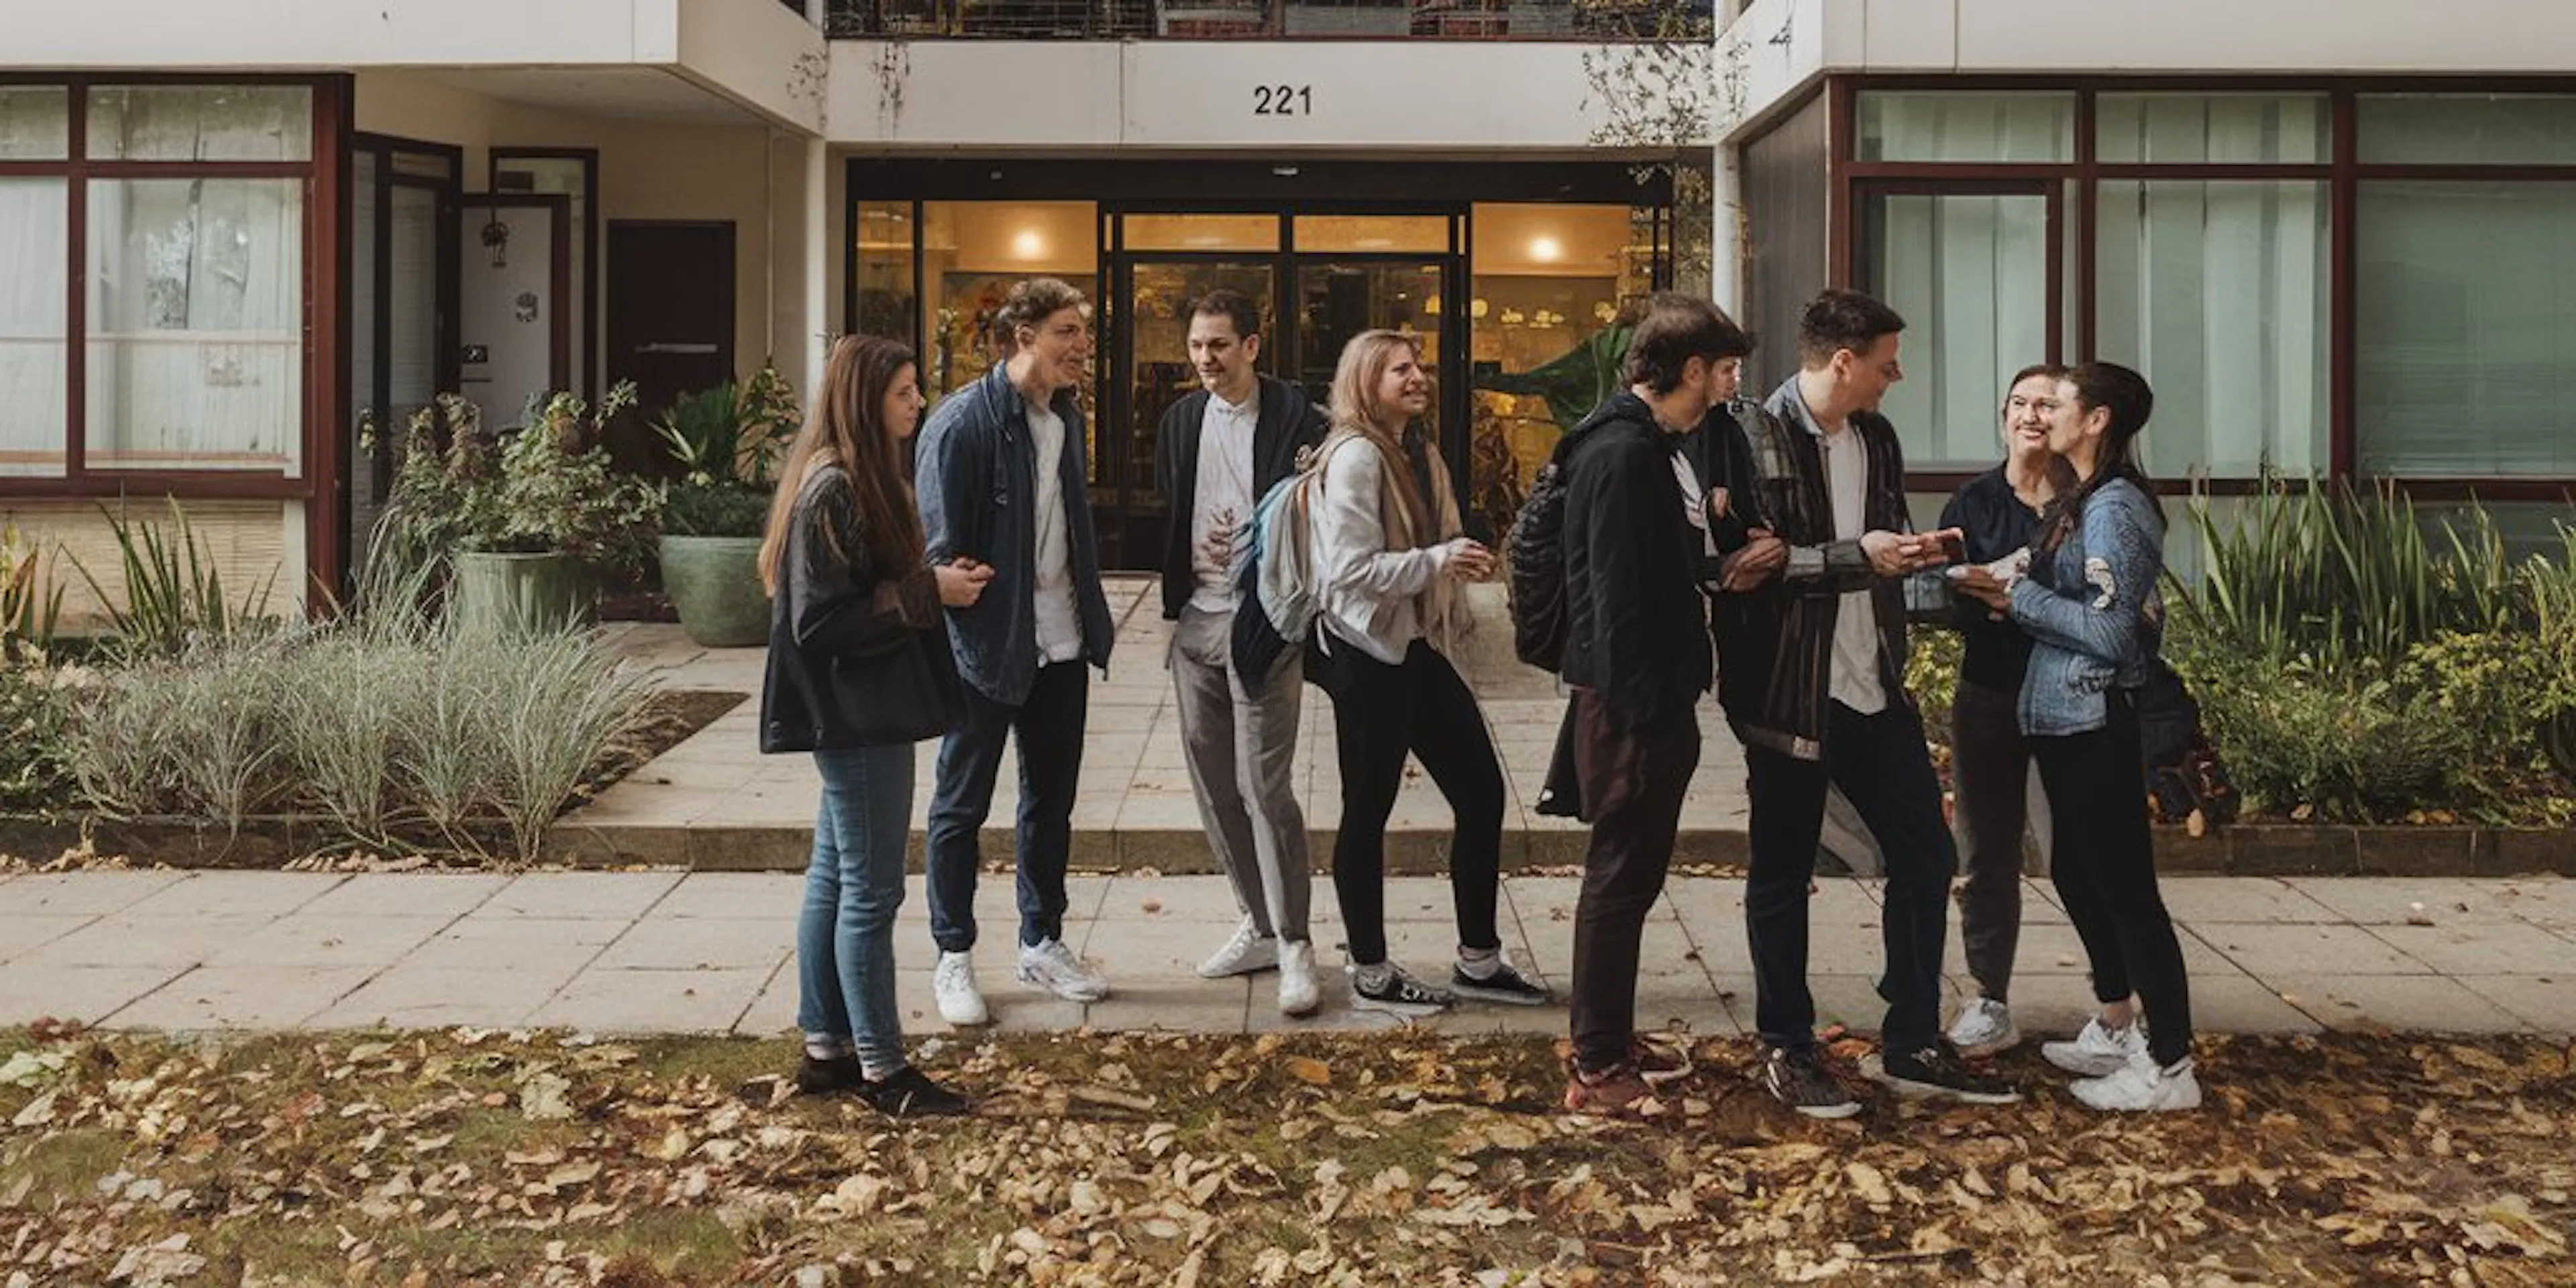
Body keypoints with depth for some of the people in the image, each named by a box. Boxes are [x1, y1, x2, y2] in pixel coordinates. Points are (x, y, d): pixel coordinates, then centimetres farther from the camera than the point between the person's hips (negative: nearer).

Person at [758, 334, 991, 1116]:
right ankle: (881, 1070, 6)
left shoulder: (863, 479, 12)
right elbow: (818, 620, -21)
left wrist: (937, 582, 1)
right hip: (855, 715, -10)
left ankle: (825, 1050, 24)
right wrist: (927, 592, -18)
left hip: (863, 714, 10)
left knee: (835, 879, 15)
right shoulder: (832, 491, -18)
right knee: (871, 890, -3)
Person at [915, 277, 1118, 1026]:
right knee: (961, 807, 7)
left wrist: (1092, 622, 12)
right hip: (986, 649, -7)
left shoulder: (1066, 416, 8)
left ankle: (1042, 943, 29)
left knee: (1052, 801, 16)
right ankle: (953, 958, 19)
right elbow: (941, 544, -16)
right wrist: (964, 623, -16)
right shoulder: (964, 422, -16)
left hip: (1061, 646, 7)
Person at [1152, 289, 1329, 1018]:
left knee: (1264, 785, -10)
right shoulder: (1182, 420, 11)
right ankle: (1261, 925, 23)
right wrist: (1175, 593, 5)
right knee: (1213, 784, 10)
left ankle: (1295, 946, -1)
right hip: (1196, 622, 6)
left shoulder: (1293, 416, -7)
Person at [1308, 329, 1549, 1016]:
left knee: (1481, 791, 9)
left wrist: (1464, 562, 5)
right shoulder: (1355, 456, -15)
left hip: (1415, 648, 9)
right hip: (1367, 654, -9)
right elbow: (1348, 569, -22)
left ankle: (1478, 959, 21)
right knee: (1368, 809, 2)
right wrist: (1437, 561, -26)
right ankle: (1370, 975, 14)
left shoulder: (1418, 454, 14)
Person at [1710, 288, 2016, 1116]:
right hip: (1788, 693, -7)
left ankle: (1913, 1046, 23)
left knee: (1927, 854, 10)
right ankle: (1787, 1051, 20)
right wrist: (1855, 557, -20)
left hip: (1873, 686, 7)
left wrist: (1909, 553, -1)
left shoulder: (1877, 439, 11)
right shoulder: (1753, 440, -13)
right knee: (1782, 874, 6)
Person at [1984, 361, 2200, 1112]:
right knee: (2078, 874, 19)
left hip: (2096, 721, -11)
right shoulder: (2084, 501, 14)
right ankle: (2117, 1033, 33)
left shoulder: (2113, 508, -16)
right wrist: (2019, 592, 2)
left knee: (2124, 886, -5)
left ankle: (2169, 1068, 2)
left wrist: (2024, 596, -14)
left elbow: (2111, 630, -21)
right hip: (2066, 717, 11)